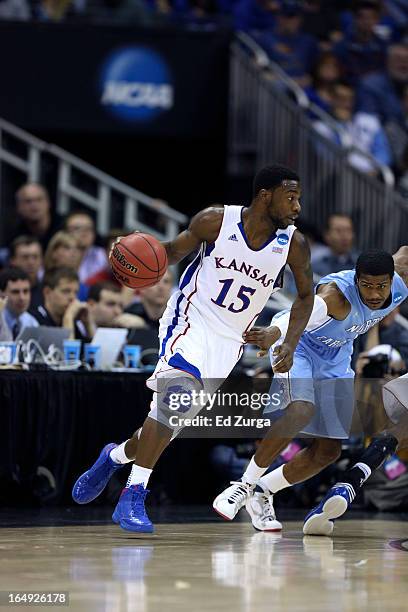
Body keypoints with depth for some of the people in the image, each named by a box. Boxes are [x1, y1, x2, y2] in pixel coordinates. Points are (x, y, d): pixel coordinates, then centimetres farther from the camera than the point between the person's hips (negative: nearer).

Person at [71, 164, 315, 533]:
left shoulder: (293, 245, -8)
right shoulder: (216, 221, -13)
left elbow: (306, 295, 7)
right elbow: (175, 250, 2)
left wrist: (289, 345, -5)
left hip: (229, 342, 4)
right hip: (190, 321, -4)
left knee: (177, 417, 1)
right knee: (178, 392, -28)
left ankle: (115, 456, 29)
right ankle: (134, 496, -24)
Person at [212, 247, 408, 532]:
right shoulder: (337, 293, -36)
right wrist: (274, 333, -78)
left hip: (334, 361, 7)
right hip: (297, 345, -7)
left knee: (328, 451, 2)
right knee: (302, 410, -35)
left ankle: (263, 492, 20)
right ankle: (246, 484, -21)